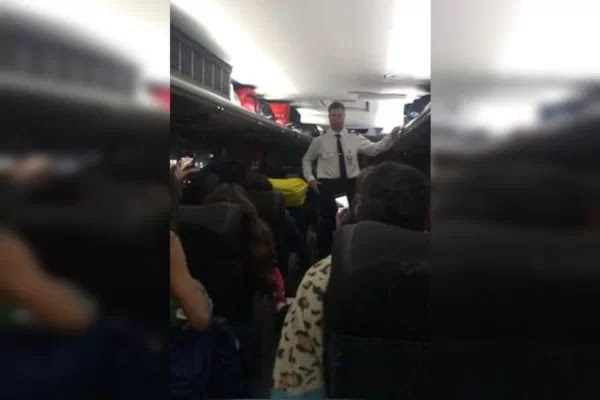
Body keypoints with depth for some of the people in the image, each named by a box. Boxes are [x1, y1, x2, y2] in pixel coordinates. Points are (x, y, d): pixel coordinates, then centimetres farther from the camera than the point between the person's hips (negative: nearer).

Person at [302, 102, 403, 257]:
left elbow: (375, 148, -4)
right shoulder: (319, 141, 2)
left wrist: (392, 136, -17)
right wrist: (310, 178, 1)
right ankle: (324, 258, 17)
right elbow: (306, 160, 14)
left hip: (349, 185, 2)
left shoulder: (355, 139, 4)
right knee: (326, 223, 3)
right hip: (327, 186, -2)